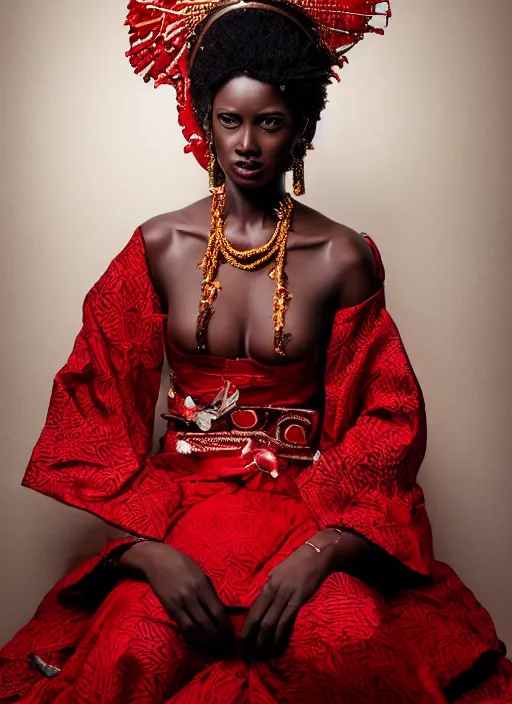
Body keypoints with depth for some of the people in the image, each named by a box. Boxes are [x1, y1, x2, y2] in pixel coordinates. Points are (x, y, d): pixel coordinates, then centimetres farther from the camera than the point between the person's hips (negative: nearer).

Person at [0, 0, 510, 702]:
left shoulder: (344, 258, -1)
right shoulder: (158, 247, 1)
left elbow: (385, 420, -3)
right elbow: (96, 408, -1)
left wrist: (318, 552, -20)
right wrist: (148, 551, -17)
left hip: (309, 504, 0)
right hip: (178, 500, 1)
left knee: (348, 640, -28)